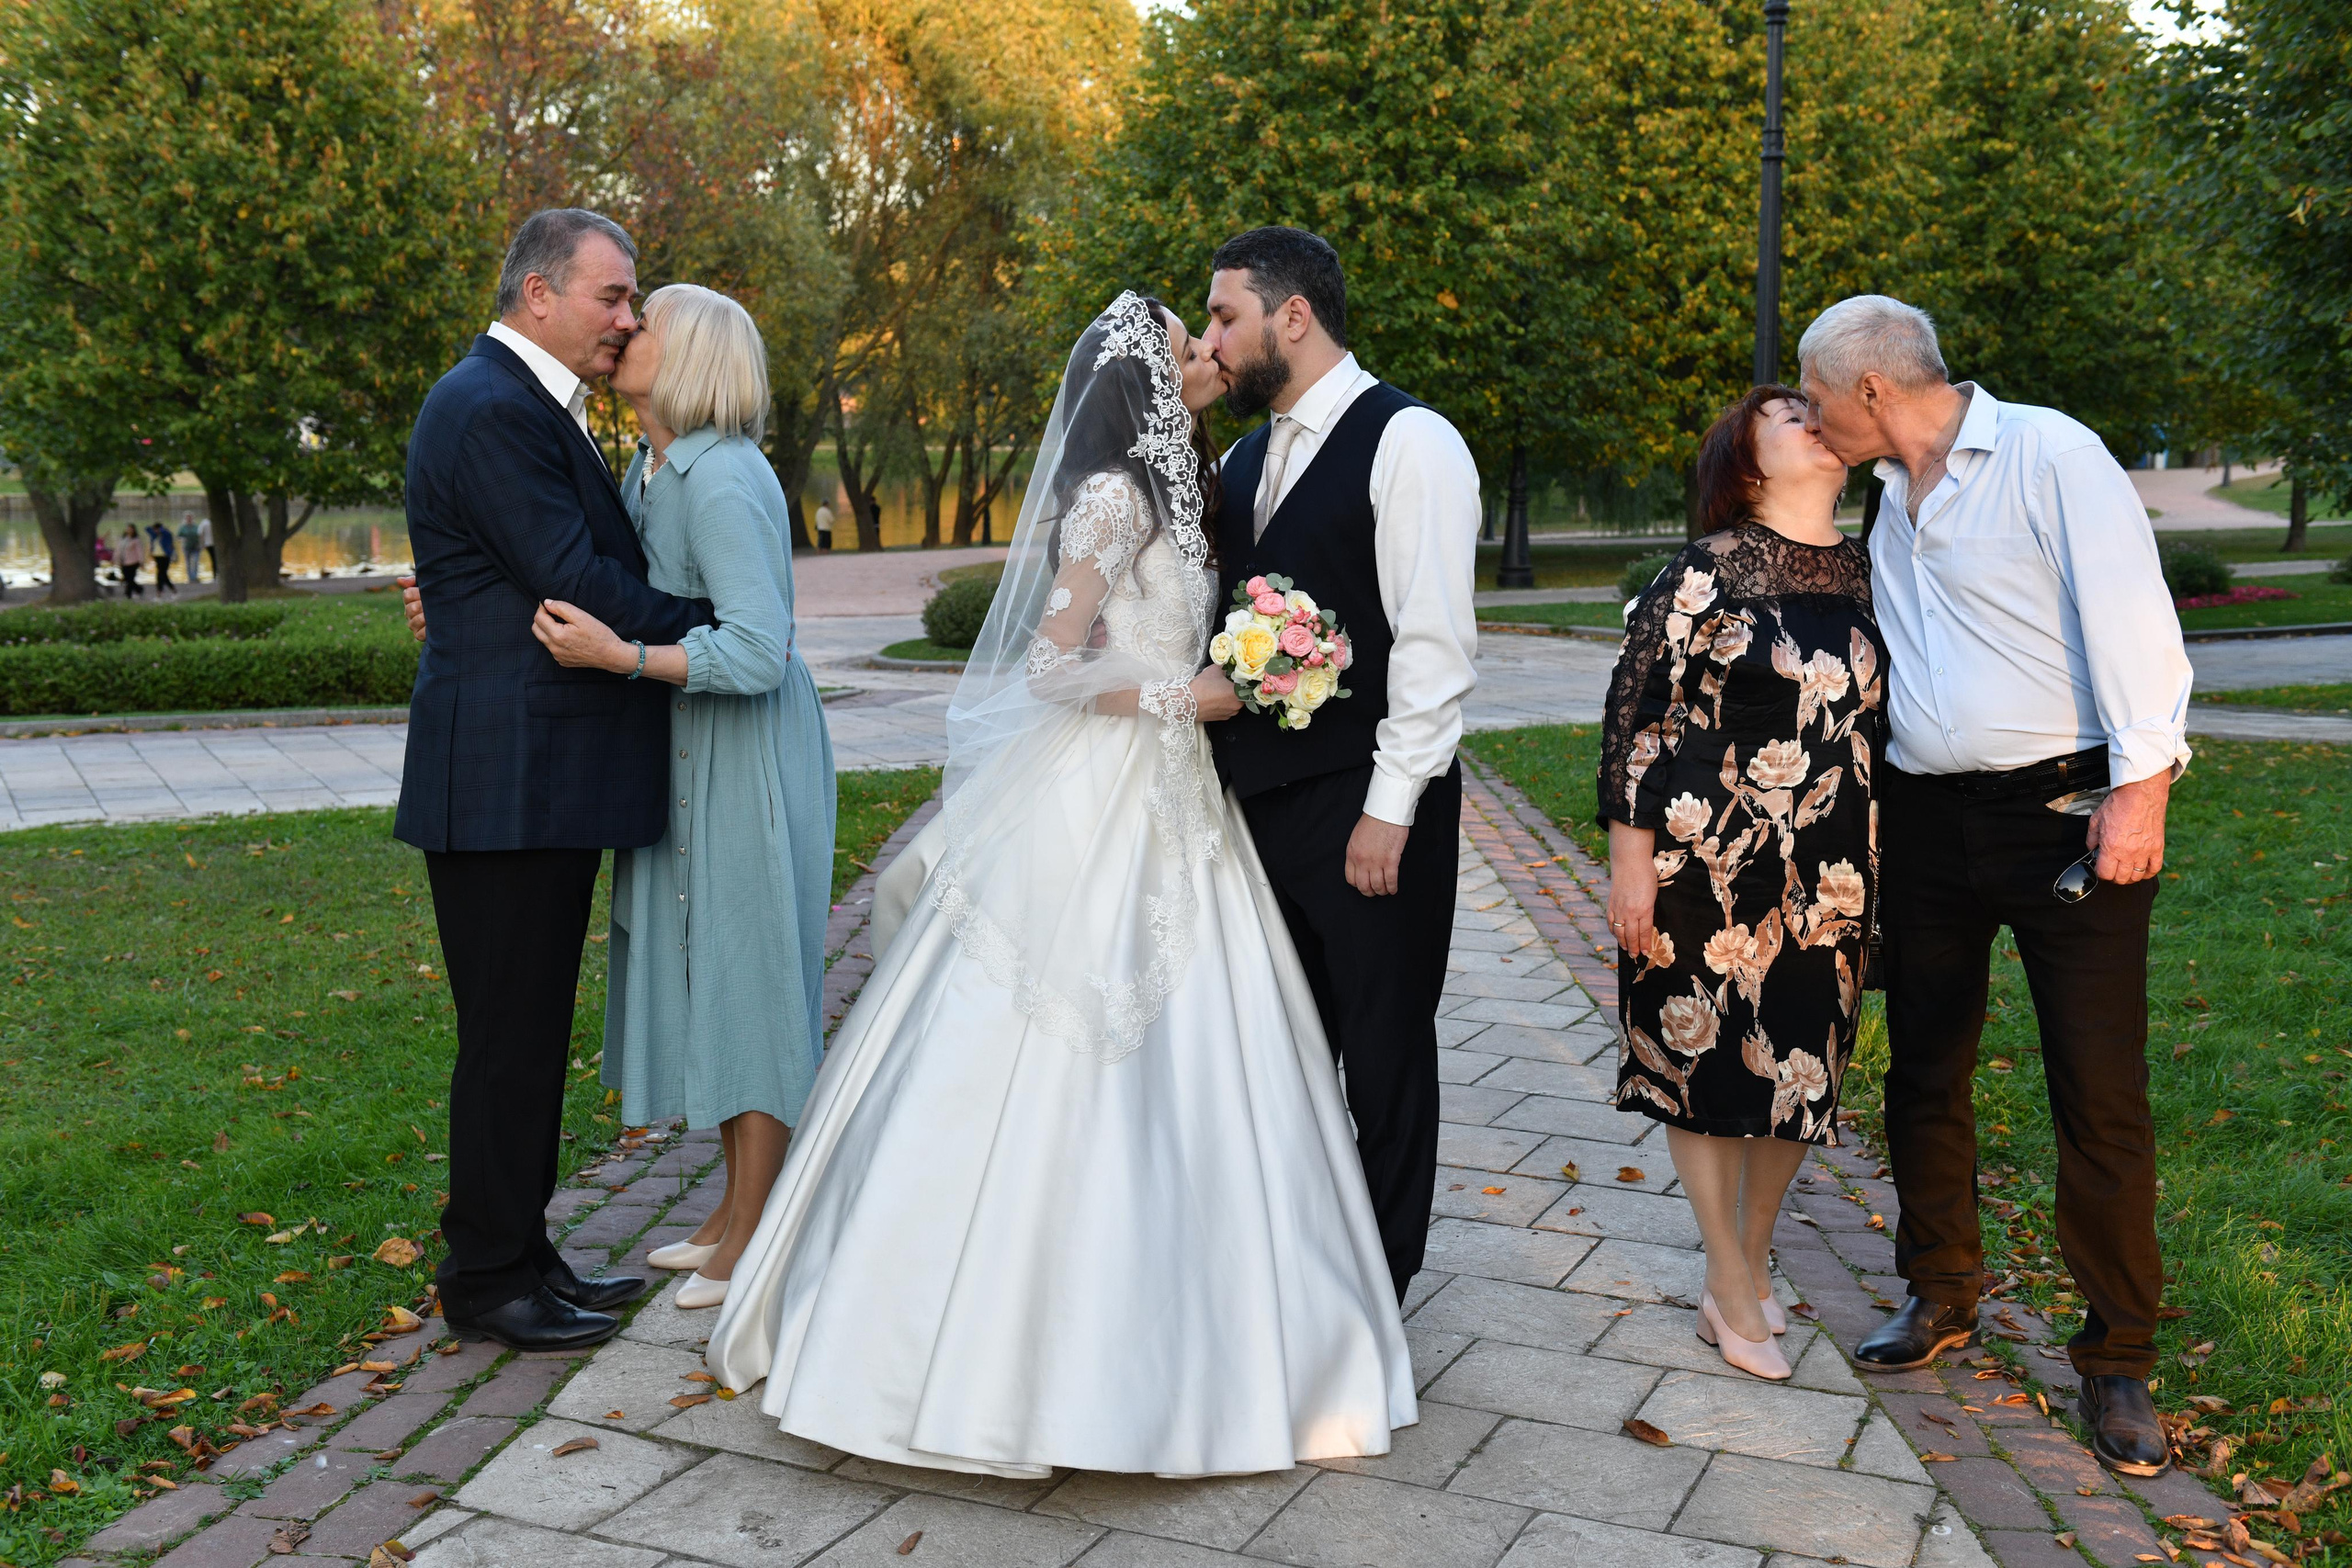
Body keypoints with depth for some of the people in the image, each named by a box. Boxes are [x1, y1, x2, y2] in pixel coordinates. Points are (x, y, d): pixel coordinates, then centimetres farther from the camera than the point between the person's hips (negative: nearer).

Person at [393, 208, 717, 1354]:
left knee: (532, 1032, 16)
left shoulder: (529, 405, 19)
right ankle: (488, 1281, 13)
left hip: (542, 776, 10)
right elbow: (578, 583, -20)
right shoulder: (492, 410, -15)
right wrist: (713, 631, -9)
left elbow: (588, 562, 16)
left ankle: (519, 1252, 27)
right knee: (509, 1035, 0)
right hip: (508, 779, -10)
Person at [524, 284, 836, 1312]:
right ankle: (738, 1211, 28)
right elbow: (618, 594, 12)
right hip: (692, 754, 9)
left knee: (749, 971, 0)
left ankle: (757, 1239, 13)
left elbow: (759, 651, -26)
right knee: (707, 969, 15)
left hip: (751, 755, -9)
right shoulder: (651, 469, 8)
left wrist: (619, 656, -33)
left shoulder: (723, 480, -20)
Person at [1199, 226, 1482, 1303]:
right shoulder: (1244, 459, 15)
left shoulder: (1411, 443, -9)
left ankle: (1377, 1283, 23)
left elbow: (1436, 645, -15)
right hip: (1257, 798, 7)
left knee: (1384, 1048, 7)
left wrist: (1389, 809, -18)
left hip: (1365, 807, -7)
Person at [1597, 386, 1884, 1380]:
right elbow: (1635, 714, -9)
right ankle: (1732, 1289, 18)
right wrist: (1630, 858, -12)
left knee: (1800, 1065, 11)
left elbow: (1887, 717, 16)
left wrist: (1885, 868, 15)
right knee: (1705, 1057, 4)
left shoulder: (1871, 577, 8)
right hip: (1707, 864, -5)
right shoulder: (1705, 575, -8)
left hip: (1829, 876, 5)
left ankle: (1751, 1260, 31)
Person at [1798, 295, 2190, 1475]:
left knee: (2101, 1096, -3)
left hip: (2066, 811, -7)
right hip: (1927, 821, 7)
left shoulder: (2047, 453, -9)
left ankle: (2117, 1358, 11)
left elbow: (2130, 617, -16)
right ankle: (1942, 1293, 31)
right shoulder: (1892, 497, 15)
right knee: (1923, 1069, 13)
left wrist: (2140, 788, -22)